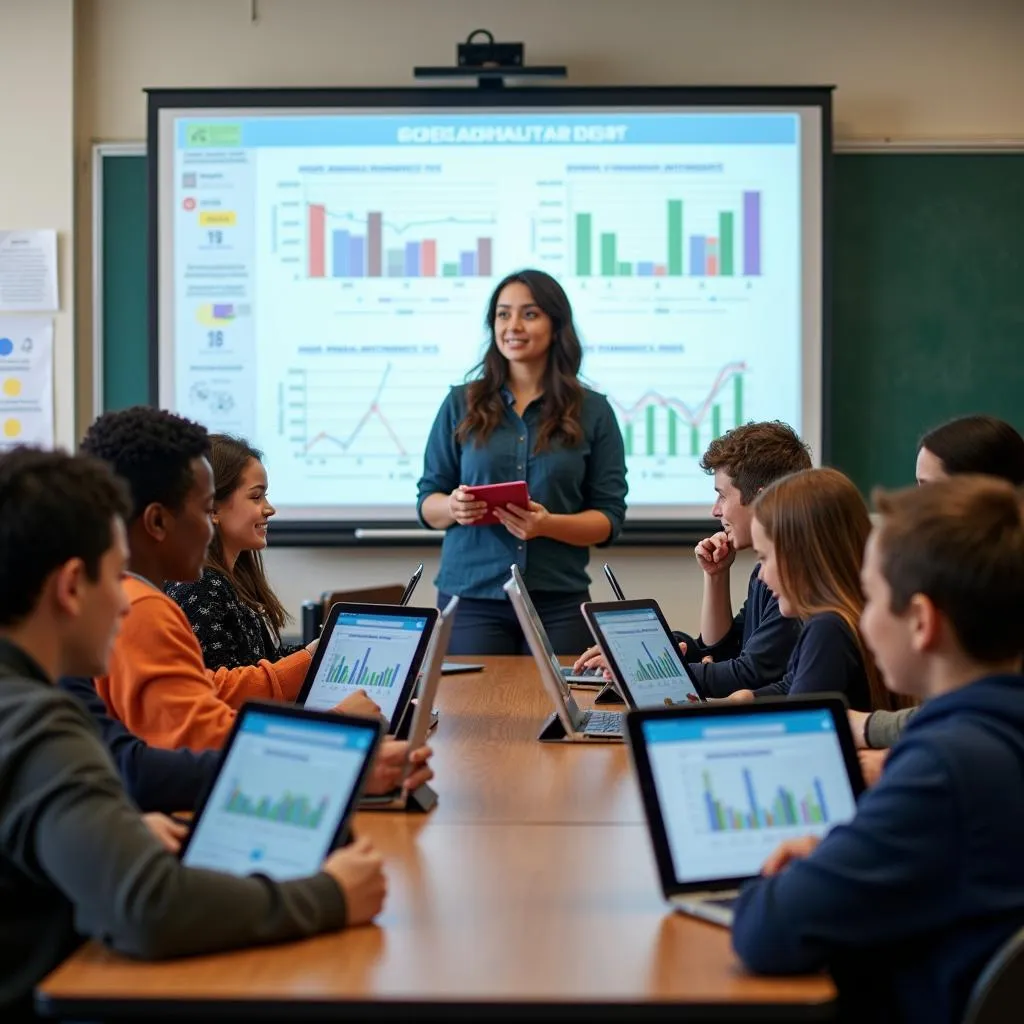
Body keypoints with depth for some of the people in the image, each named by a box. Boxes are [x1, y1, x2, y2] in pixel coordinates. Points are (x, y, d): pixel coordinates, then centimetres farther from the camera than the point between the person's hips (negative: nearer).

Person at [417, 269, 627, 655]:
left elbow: (609, 518, 1)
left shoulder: (593, 412, 4)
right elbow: (427, 503, 7)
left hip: (557, 603, 0)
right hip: (470, 597, 0)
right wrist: (454, 507, -16)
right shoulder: (461, 404, 6)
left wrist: (547, 524, -17)